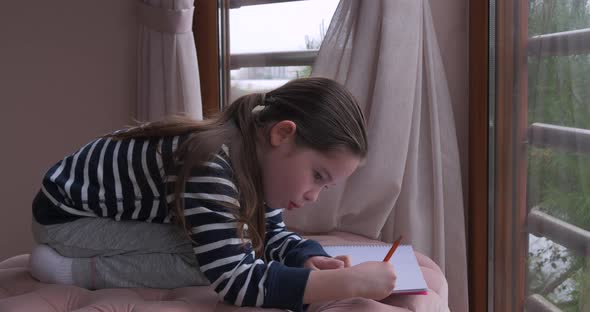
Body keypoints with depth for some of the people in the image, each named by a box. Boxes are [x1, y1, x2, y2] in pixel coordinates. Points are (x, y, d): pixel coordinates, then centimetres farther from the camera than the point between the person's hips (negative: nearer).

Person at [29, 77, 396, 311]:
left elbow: (272, 234, 3)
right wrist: (350, 281, -39)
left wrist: (310, 259, -18)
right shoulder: (211, 167, -36)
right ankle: (78, 269, -12)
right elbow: (236, 282, -39)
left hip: (124, 213, 9)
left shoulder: (257, 159, -8)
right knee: (214, 260, -22)